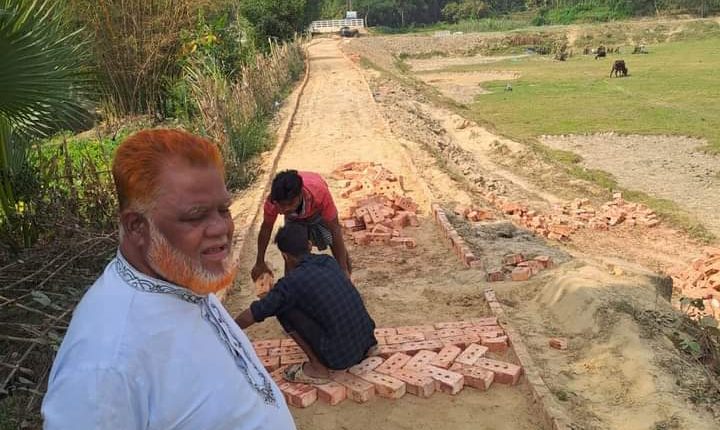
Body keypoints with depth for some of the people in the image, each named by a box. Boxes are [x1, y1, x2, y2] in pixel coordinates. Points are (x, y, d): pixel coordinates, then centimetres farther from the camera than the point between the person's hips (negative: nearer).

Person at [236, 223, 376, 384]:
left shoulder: (292, 282, -10)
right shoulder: (329, 262, 8)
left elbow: (251, 315, -3)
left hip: (340, 356, -6)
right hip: (367, 342, 7)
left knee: (282, 309, 1)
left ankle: (317, 368, 6)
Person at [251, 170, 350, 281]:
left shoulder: (320, 192, -47)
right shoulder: (273, 200, -39)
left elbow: (335, 230, -38)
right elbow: (266, 228, -18)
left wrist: (343, 269, -37)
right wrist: (260, 263, -7)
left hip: (318, 210, -1)